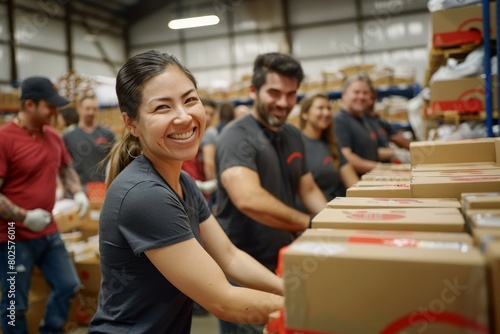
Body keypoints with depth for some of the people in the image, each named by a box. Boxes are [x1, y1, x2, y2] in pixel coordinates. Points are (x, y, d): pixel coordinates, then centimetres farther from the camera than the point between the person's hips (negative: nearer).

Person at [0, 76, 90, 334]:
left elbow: (66, 169, 19)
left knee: (68, 286, 16)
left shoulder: (53, 136, 4)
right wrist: (25, 218, -22)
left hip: (49, 233, 7)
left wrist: (78, 193, 2)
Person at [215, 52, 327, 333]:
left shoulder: (294, 135, 6)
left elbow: (308, 189, 13)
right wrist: (311, 224, -31)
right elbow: (249, 199, -36)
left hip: (286, 261, 8)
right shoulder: (238, 137, -21)